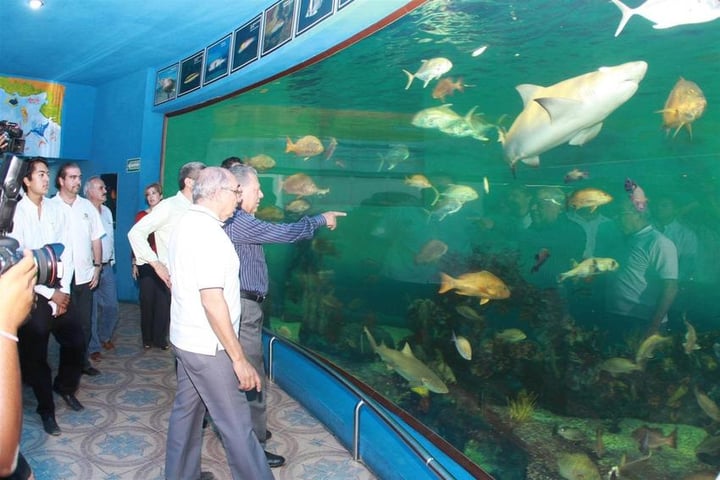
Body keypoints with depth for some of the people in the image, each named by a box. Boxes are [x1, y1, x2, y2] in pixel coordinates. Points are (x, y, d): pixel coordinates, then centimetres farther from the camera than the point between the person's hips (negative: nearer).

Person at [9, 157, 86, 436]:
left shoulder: (56, 209, 3)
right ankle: (46, 409, 26)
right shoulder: (16, 211, -10)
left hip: (60, 292, 4)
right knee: (35, 355, 7)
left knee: (77, 342, 6)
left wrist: (64, 289, -3)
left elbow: (67, 249, 4)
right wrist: (49, 293, -11)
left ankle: (65, 386, 36)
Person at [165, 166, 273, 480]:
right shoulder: (207, 231, -22)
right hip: (208, 346, -10)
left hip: (186, 337, 10)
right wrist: (239, 358, -22)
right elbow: (212, 300, -26)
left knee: (186, 410, 19)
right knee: (237, 425, 0)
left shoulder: (186, 224, 8)